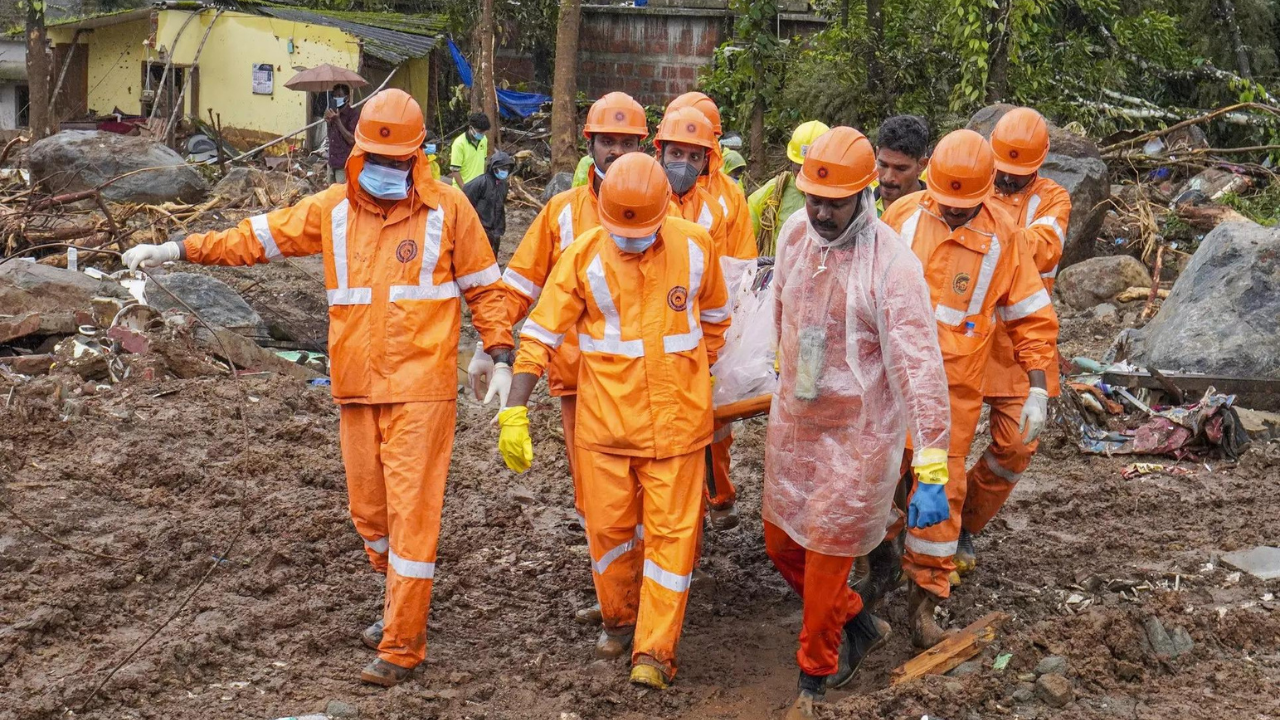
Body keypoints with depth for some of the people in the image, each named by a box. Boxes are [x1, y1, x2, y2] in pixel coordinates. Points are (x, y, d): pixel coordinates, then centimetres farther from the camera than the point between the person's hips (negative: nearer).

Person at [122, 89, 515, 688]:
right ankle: (403, 604, 36)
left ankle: (401, 645, 3)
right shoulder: (333, 208, 7)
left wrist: (501, 359, -1)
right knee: (368, 510, 14)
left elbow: (483, 286, 4)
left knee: (411, 511, -5)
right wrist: (175, 250, 5)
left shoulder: (448, 208, -2)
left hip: (421, 390, -5)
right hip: (357, 390, 5)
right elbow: (257, 237, 10)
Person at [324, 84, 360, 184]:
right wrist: (328, 122, 3)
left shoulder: (354, 114, -10)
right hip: (332, 163, 8)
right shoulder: (334, 113, 13)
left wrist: (337, 121, -17)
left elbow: (352, 140, -16)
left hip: (344, 165, -8)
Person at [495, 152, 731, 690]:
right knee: (609, 526, 10)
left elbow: (714, 317, 13)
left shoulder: (695, 246, -5)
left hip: (675, 418, 0)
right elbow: (541, 334, -8)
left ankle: (654, 651, 8)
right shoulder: (584, 255, -8)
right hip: (603, 418, 0)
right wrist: (514, 413, -12)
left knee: (670, 530, 1)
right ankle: (619, 620, 33)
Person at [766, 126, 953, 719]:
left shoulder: (892, 264, -25)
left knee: (826, 559, 5)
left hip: (856, 433, -6)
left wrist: (932, 472, -30)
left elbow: (919, 369, -27)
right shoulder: (795, 231, -5)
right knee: (781, 544, 16)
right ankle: (858, 624, 40)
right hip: (793, 420, 6)